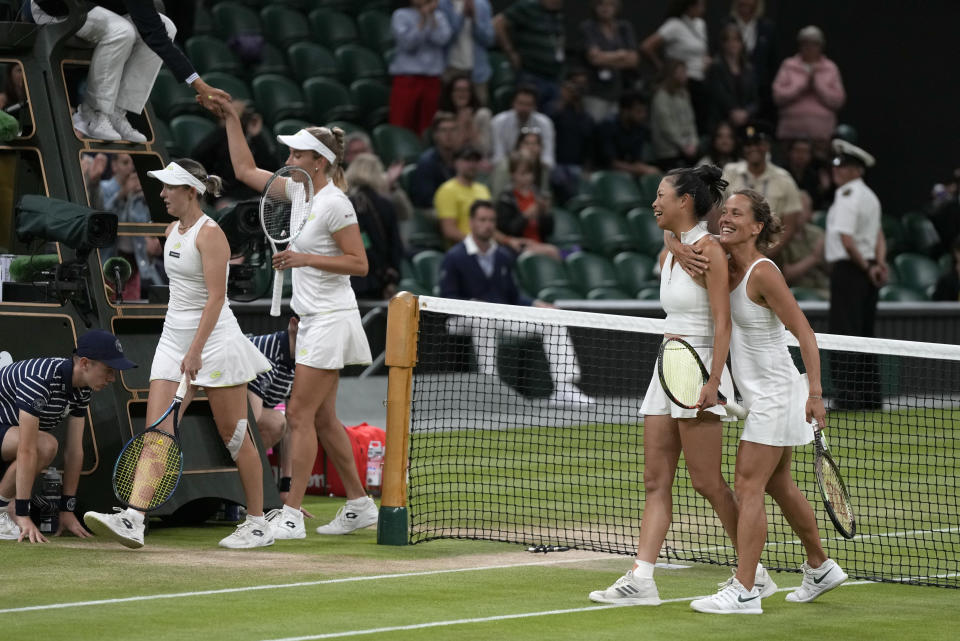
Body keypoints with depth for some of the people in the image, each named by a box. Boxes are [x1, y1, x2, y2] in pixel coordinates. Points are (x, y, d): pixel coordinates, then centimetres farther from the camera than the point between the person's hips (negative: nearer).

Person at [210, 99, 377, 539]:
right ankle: (359, 504, 20)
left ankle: (291, 515, -8)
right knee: (323, 418, 12)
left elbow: (359, 263, -17)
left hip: (330, 320, -9)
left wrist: (304, 258, -22)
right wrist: (230, 118, 15)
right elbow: (245, 170, 20)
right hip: (313, 319, 9)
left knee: (300, 415, -9)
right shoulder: (299, 190, 9)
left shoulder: (334, 204, -16)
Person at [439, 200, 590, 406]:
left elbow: (513, 296, 17)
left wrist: (535, 304, -2)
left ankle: (562, 389, -15)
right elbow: (447, 299, -9)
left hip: (502, 317, 6)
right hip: (464, 319, -6)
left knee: (553, 320, -8)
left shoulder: (504, 256, 14)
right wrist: (473, 304, -27)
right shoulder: (454, 257, -5)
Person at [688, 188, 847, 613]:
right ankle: (820, 569, 33)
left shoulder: (763, 273, -20)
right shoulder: (731, 267, 4)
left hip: (774, 395, -9)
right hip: (762, 397, 9)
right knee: (778, 485, 19)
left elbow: (804, 333, -20)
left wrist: (815, 393, -26)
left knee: (748, 486, -11)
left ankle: (744, 591, -13)